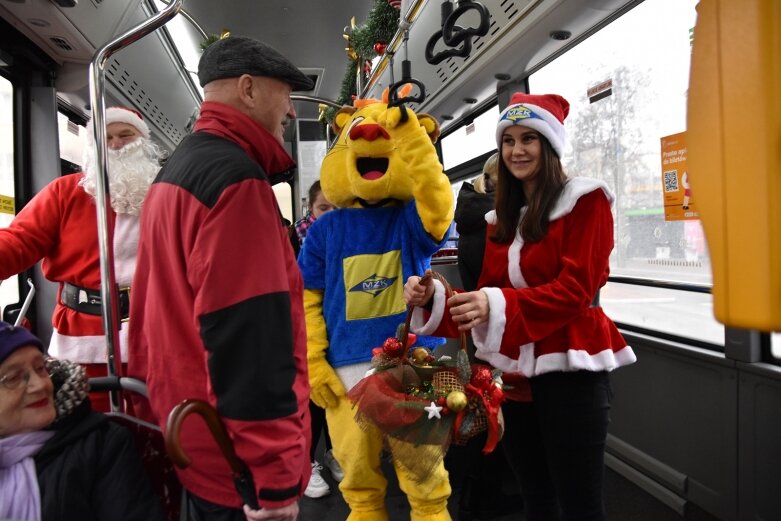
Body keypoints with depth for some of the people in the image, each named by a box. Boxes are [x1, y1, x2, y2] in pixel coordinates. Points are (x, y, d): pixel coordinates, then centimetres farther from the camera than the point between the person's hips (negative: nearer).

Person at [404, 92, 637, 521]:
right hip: (513, 371, 6)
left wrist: (498, 305, -28)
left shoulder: (584, 201, -5)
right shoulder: (502, 218, 13)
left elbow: (576, 289, -15)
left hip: (569, 371, -6)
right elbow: (486, 295, 8)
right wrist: (432, 297, -10)